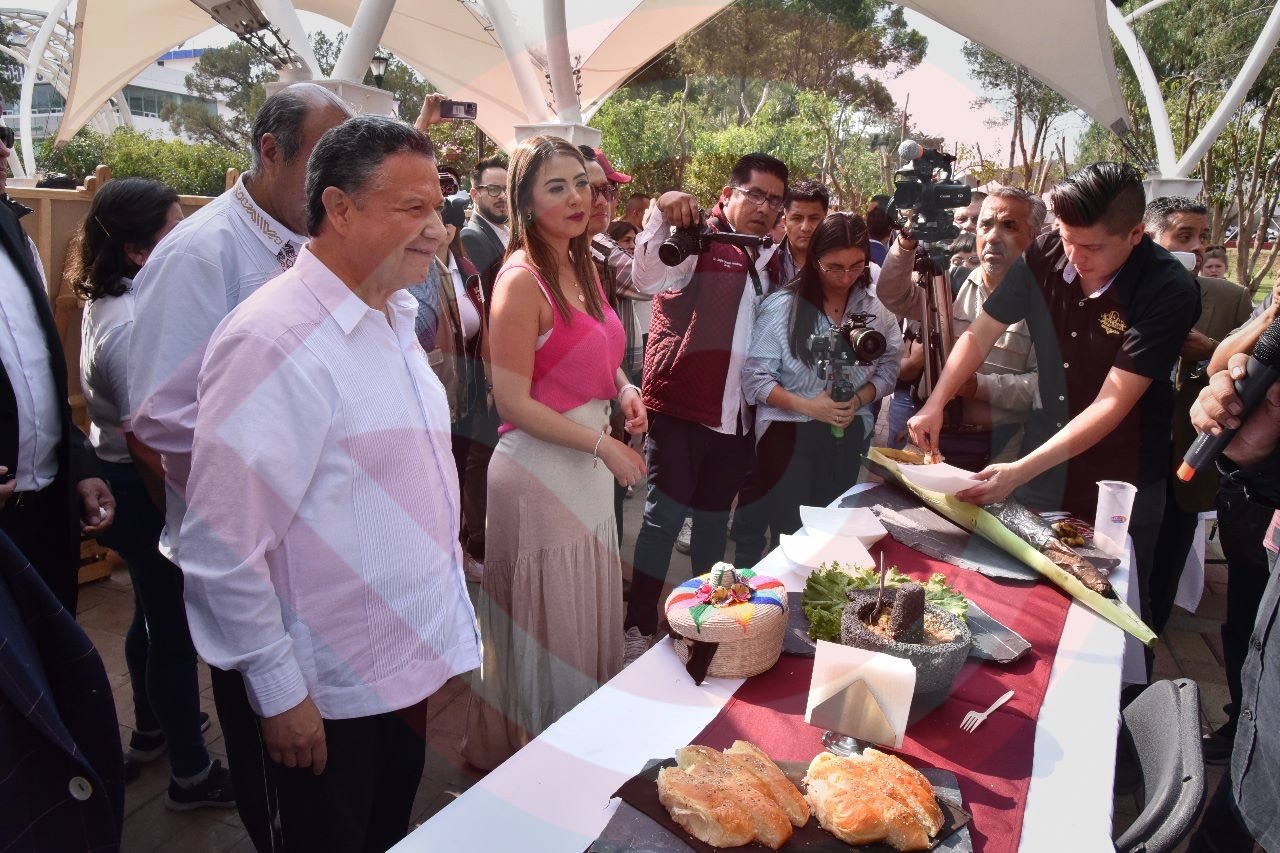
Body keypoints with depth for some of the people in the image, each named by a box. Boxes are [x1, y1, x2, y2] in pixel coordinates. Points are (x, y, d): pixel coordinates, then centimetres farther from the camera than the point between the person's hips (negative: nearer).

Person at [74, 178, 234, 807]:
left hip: (122, 478, 10)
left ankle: (151, 730, 46)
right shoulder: (133, 326, -26)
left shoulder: (111, 301, 4)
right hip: (145, 491, -10)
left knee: (153, 611, 25)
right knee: (174, 626, 4)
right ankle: (191, 774, 21)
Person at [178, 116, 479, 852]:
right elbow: (222, 546, -23)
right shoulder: (275, 341, -23)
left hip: (410, 662, 8)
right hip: (326, 696, -7)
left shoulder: (393, 317, 5)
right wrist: (279, 693, -15)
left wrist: (448, 618, 13)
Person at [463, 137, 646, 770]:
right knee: (546, 623, 8)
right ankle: (530, 754, 32)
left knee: (587, 615, 20)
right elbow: (512, 402, -18)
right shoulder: (522, 280, -16)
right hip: (540, 469, -8)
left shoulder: (582, 267, 9)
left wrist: (623, 388, 1)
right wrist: (602, 444, -17)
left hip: (588, 465, 9)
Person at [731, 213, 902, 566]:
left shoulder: (874, 310, -2)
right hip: (789, 436, -3)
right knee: (786, 529, 7)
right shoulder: (783, 307, -12)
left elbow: (887, 369, 4)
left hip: (846, 437, 4)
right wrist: (806, 405, -22)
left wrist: (858, 400, -15)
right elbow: (755, 377, -13)